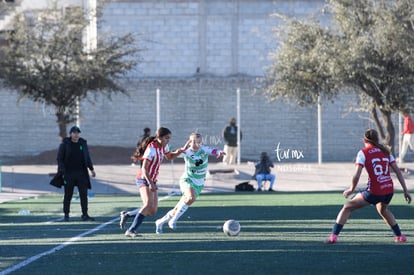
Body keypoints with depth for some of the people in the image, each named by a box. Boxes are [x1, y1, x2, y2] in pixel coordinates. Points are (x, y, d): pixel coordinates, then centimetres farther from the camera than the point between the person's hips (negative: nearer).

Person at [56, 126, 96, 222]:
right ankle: (66, 215, 13)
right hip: (69, 173, -3)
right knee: (68, 195, 3)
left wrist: (91, 169, 6)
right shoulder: (65, 144, -3)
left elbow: (87, 157, 16)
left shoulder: (83, 143, 8)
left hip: (81, 173, 3)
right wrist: (62, 172, -12)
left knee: (84, 194, -3)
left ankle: (85, 215, 0)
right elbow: (59, 159, -3)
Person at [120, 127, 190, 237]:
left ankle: (126, 215, 22)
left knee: (153, 211, 3)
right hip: (144, 179, -9)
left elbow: (169, 157, 26)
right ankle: (131, 230, -29)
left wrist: (182, 150, 9)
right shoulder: (152, 149, -21)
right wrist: (150, 183, -32)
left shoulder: (163, 146, 5)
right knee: (149, 204, -28)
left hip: (152, 181, 9)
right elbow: (144, 168, -23)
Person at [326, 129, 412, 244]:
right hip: (389, 190, 5)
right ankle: (399, 236, 37)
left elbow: (357, 176, -12)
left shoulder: (363, 153, -2)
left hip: (374, 192, -5)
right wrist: (405, 190, 12)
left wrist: (351, 190, 5)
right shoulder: (385, 151, 12)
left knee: (347, 207, 9)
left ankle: (334, 236, -1)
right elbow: (398, 171, 9)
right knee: (382, 210, 37)